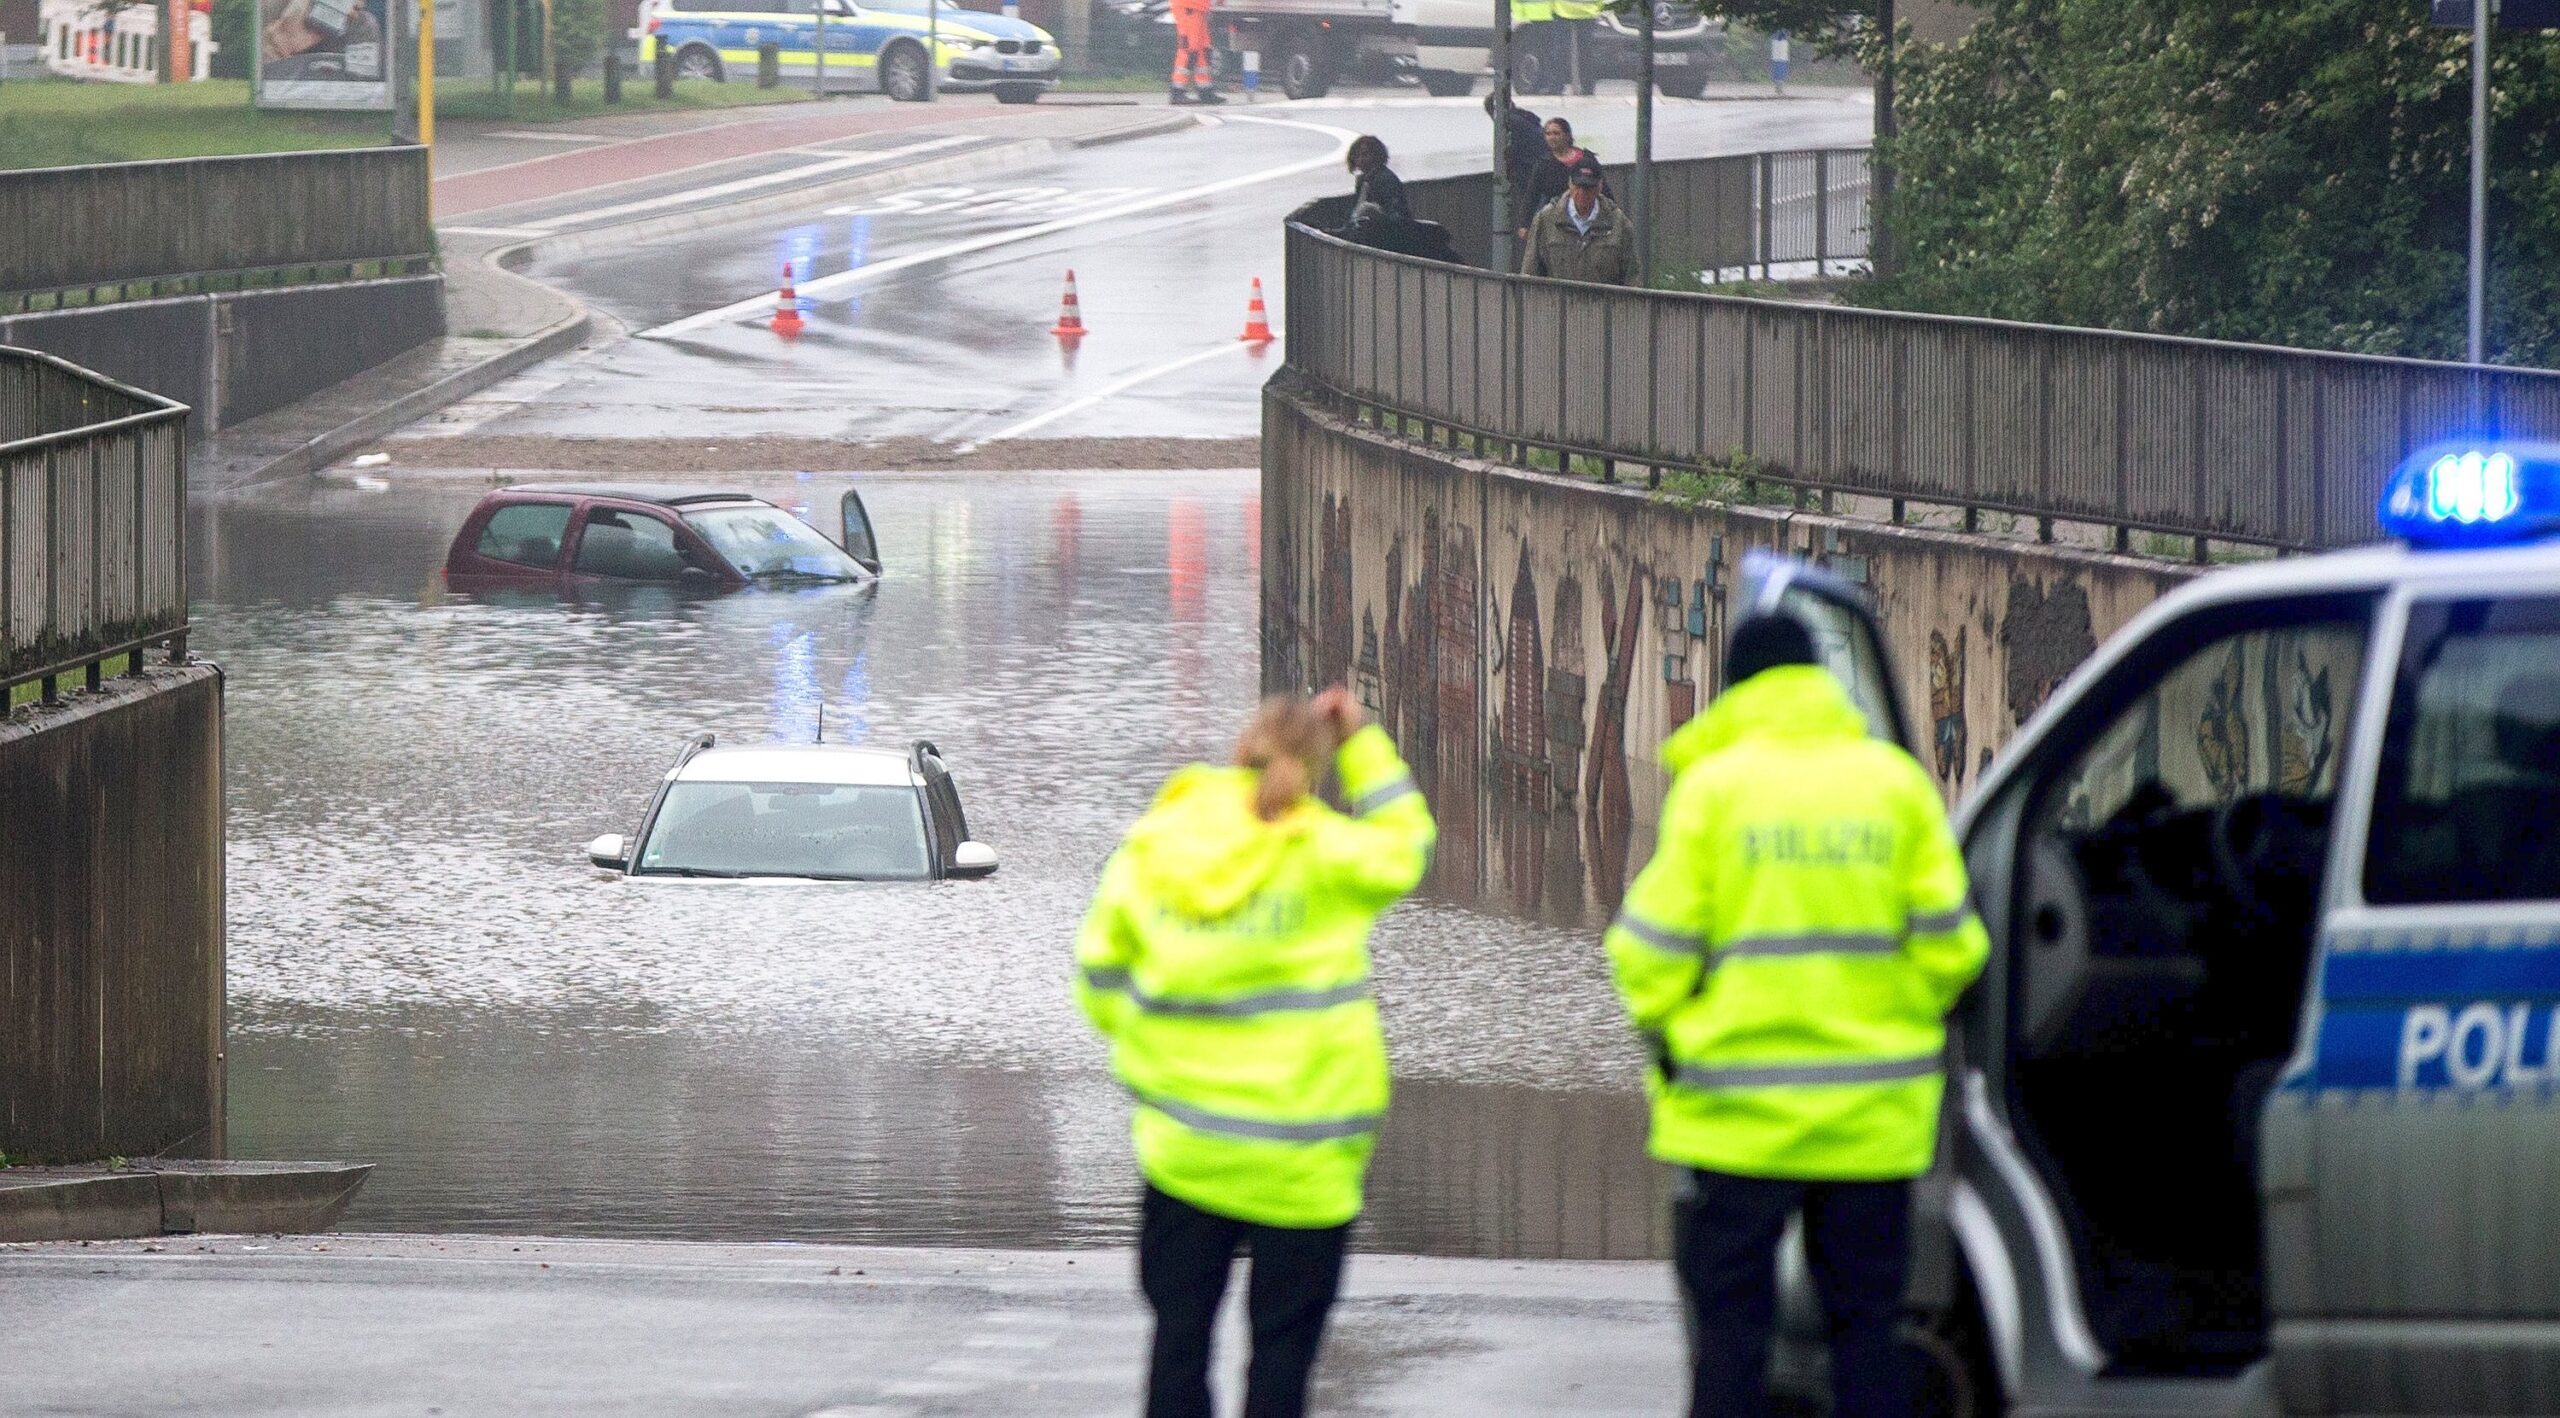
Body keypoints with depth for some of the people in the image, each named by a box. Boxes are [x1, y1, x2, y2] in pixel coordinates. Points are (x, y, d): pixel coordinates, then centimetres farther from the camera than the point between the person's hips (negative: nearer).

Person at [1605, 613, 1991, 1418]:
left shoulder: (1712, 785, -5)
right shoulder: (1895, 782, 3)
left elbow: (1654, 949, -6)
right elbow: (1948, 942, 2)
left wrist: (1662, 1021, 13)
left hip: (1739, 1110, -2)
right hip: (1874, 1110, 2)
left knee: (1731, 1321, 3)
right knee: (1865, 1321, 8)